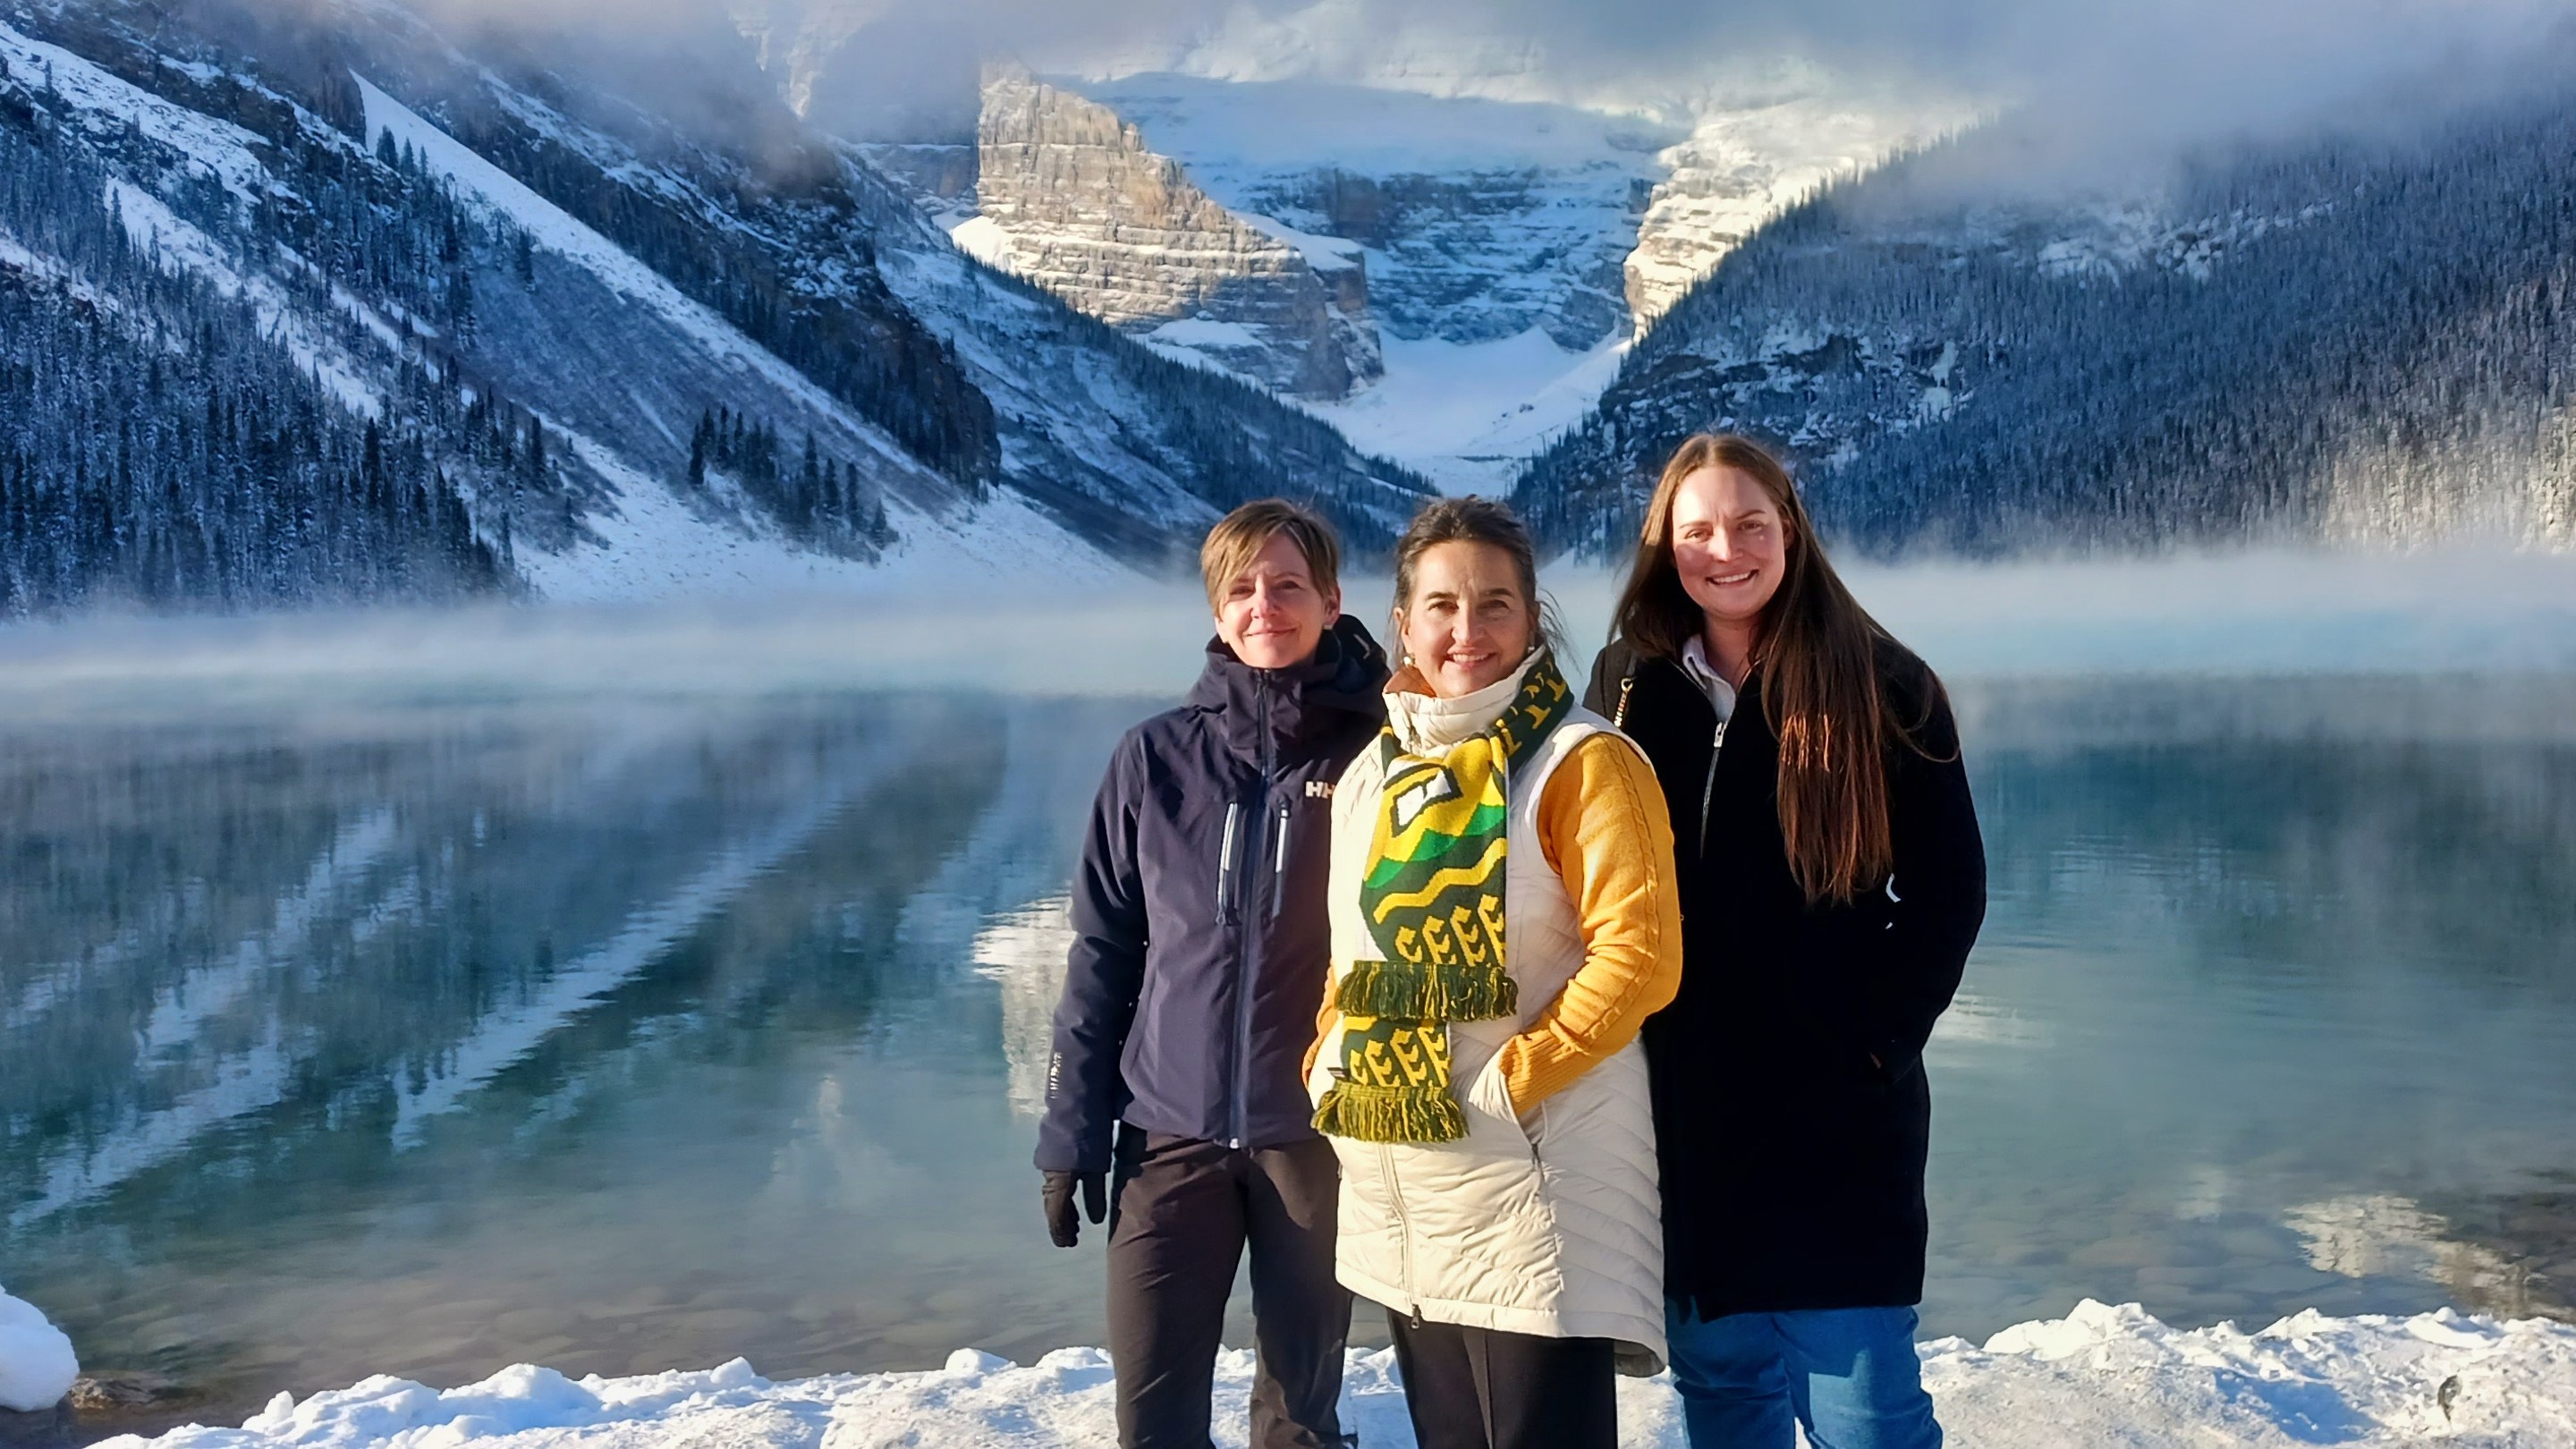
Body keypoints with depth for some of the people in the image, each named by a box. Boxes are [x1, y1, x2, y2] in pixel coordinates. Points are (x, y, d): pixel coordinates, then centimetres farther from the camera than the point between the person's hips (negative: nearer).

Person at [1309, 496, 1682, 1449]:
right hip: (1400, 1197, 7)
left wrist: (1508, 1082, -19)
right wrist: (1331, 1072, 4)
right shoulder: (1372, 774, 12)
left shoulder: (1582, 761, -8)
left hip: (1536, 1180, -7)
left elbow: (1639, 957, -16)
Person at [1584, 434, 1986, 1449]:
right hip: (1684, 1115, 3)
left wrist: (1875, 1038, -10)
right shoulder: (1631, 687, 5)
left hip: (1838, 1117, -3)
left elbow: (1949, 891, -2)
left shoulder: (1882, 688, -4)